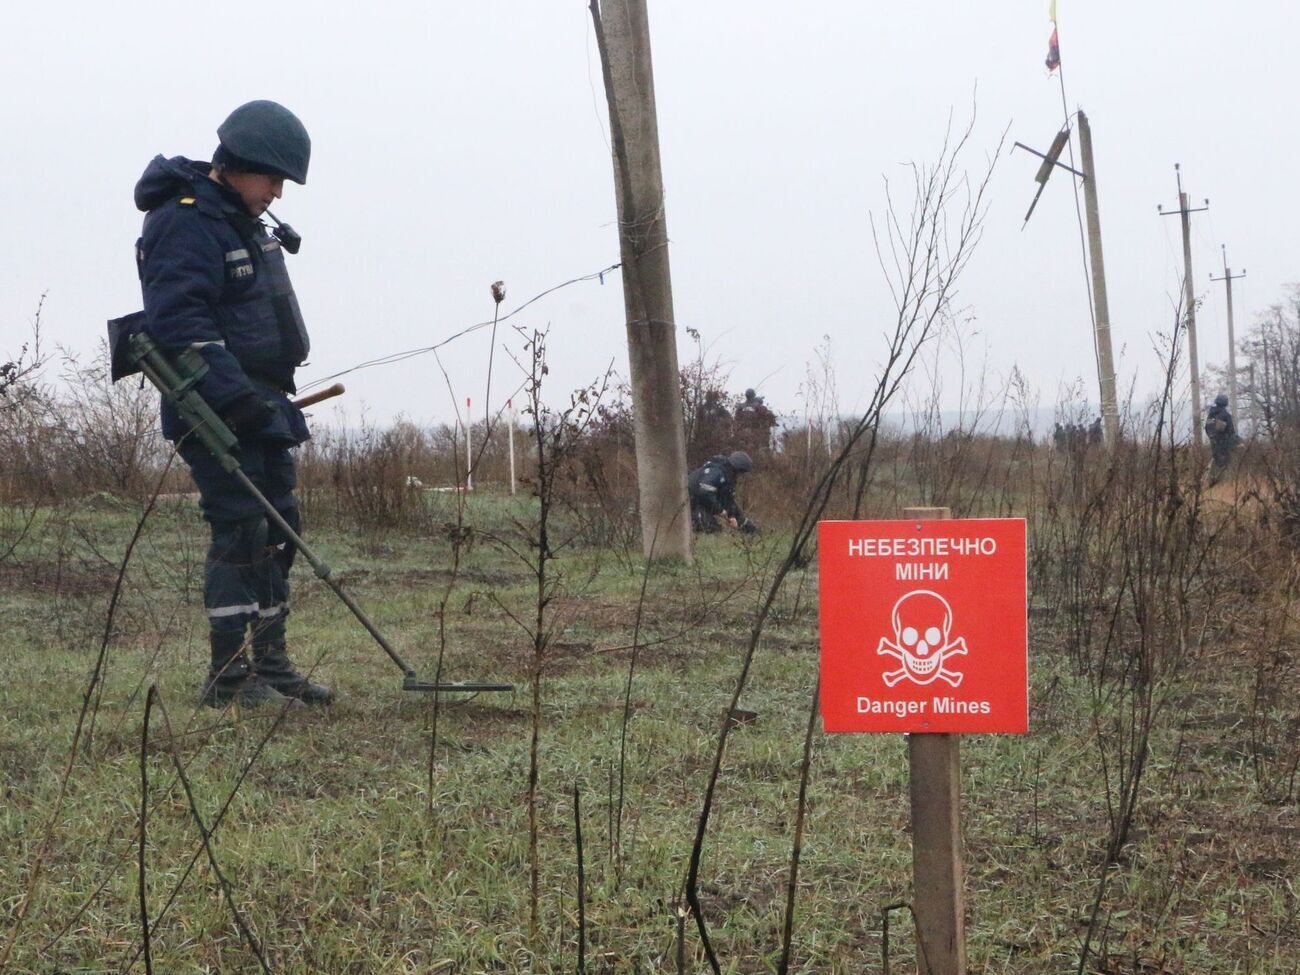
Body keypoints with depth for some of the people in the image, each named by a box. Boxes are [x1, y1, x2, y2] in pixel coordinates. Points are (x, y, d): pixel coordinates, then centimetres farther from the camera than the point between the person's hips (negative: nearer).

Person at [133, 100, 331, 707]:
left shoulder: (243, 224, 19)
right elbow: (178, 321, -24)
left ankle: (269, 664, 19)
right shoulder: (184, 224, -13)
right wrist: (232, 395, -30)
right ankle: (230, 676, -7)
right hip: (215, 413, -10)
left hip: (260, 407, 10)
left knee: (278, 529, 11)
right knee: (241, 531, -11)